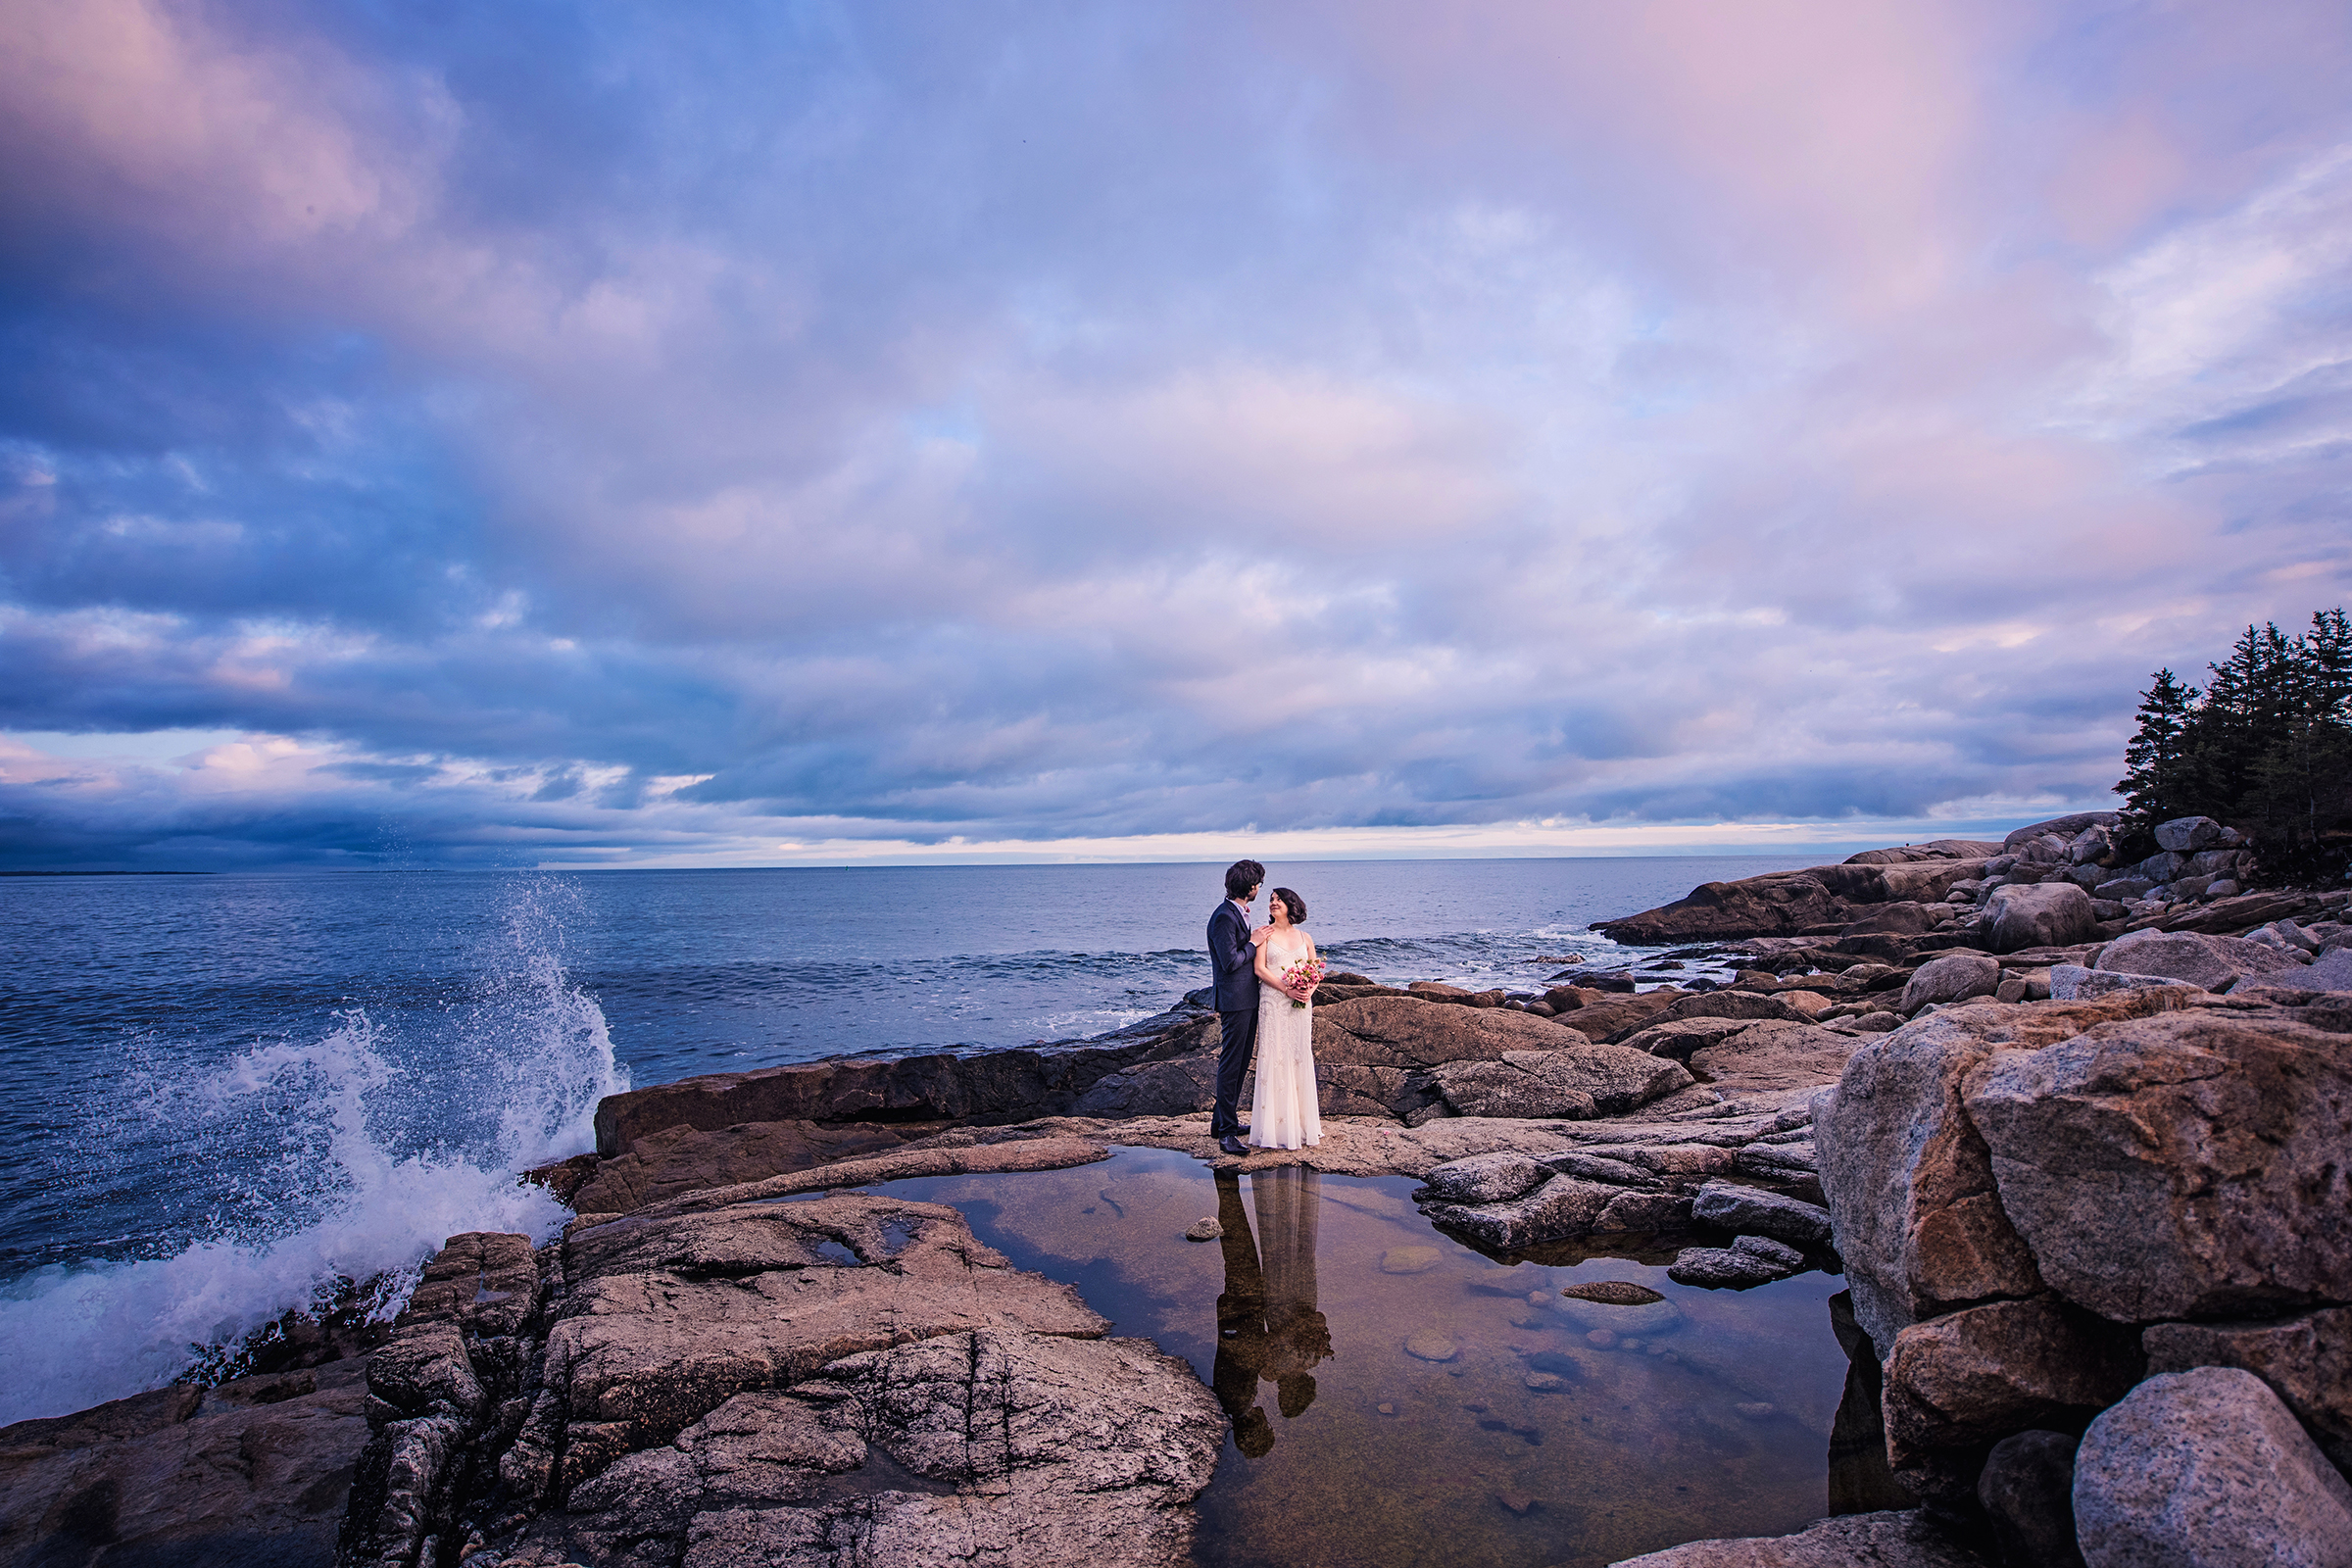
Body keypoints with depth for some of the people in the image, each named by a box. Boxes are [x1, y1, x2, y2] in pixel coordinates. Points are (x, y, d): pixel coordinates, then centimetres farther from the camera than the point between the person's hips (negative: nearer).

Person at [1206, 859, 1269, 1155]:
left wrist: (1256, 938, 7)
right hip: (1235, 1000, -10)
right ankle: (1226, 1131, 0)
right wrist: (1253, 943, -11)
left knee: (1241, 1063, 16)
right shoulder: (1225, 917, -19)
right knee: (1230, 1064, -5)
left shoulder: (1238, 913, 14)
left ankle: (1222, 1121, 27)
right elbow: (1230, 962, -22)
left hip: (1248, 999, 10)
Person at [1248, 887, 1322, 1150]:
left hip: (1301, 1005, 4)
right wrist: (1288, 990, -17)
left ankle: (1302, 1124, 16)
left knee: (1301, 1058, 7)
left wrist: (1310, 990, -9)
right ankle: (1278, 1127, 0)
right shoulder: (1265, 934, 2)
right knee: (1276, 1058, -5)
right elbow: (1260, 969, -7)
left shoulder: (1305, 938, 12)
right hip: (1274, 1003, -4)